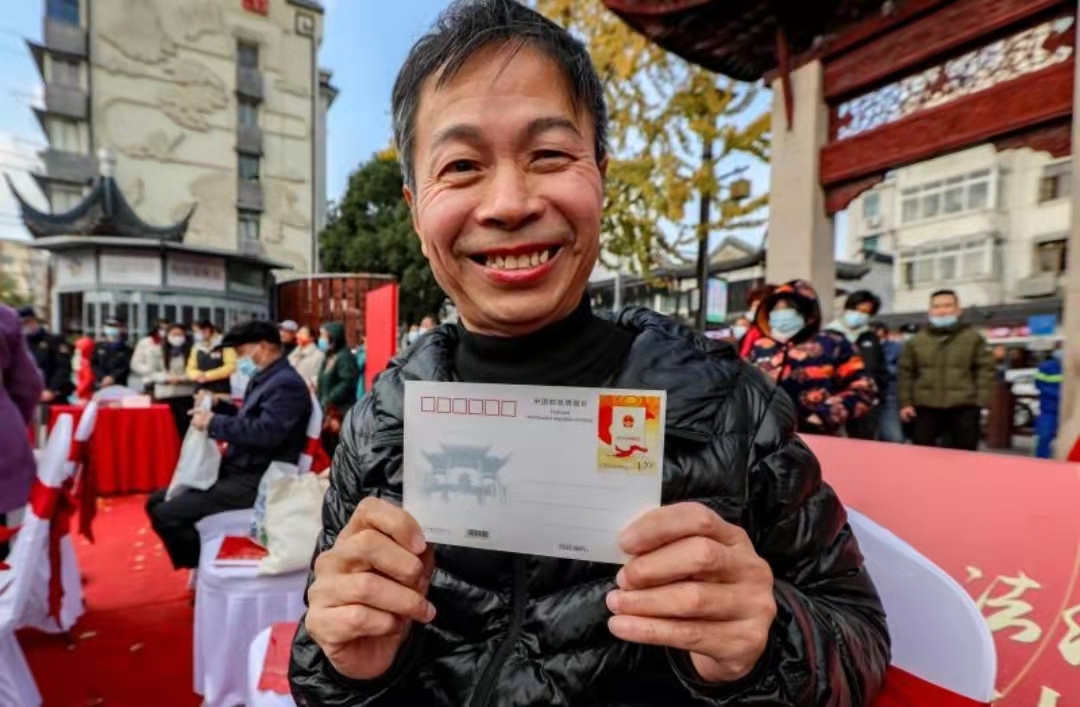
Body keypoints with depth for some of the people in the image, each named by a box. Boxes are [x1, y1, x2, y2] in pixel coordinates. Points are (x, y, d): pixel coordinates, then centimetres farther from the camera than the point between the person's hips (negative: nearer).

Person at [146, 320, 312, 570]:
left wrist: (213, 422, -20)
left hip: (256, 482, -11)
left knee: (167, 515, -16)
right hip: (236, 471, 11)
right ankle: (201, 564, 21)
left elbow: (266, 433, -30)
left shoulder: (286, 384, -18)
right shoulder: (265, 379, 13)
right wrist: (219, 405, 9)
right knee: (157, 502, 14)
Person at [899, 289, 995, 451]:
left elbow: (985, 370, 3)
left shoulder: (973, 338, 6)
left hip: (964, 409, -1)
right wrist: (905, 402, 3)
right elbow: (906, 373, 10)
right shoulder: (916, 340, 8)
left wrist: (982, 401, -6)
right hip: (924, 409, 1)